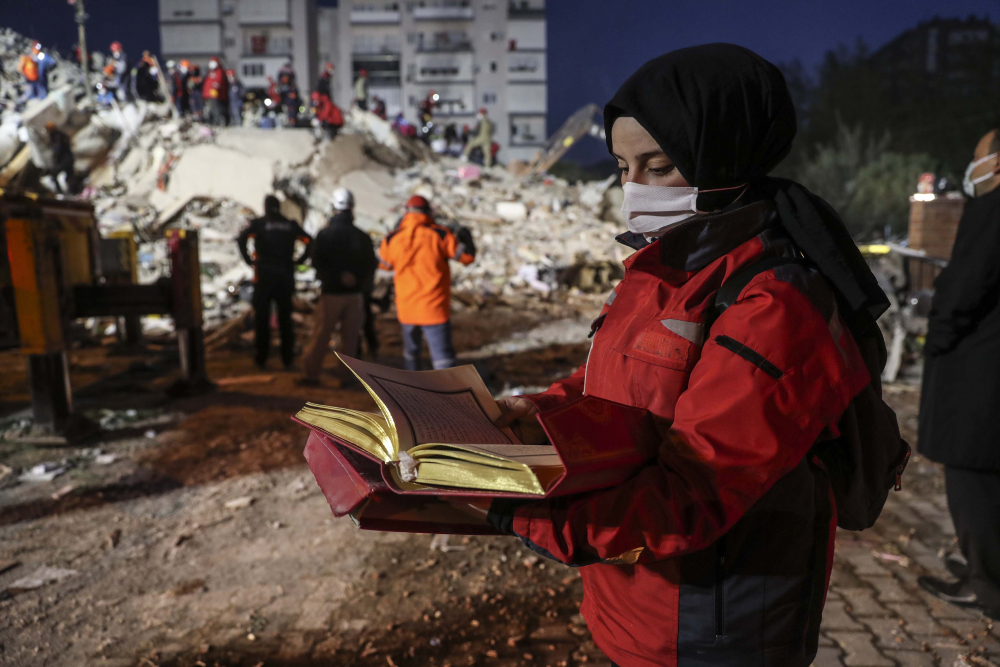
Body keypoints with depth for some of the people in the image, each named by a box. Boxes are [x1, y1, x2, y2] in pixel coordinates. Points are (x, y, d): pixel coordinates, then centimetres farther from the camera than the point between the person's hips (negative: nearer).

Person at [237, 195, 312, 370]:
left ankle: (262, 358, 10)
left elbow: (242, 238, -16)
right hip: (285, 277, 2)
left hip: (264, 276, -2)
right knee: (285, 318, 8)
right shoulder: (291, 225, 7)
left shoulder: (258, 223, -1)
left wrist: (249, 259, -7)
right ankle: (288, 359, 7)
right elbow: (309, 241, 0)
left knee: (262, 318, 7)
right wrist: (298, 260, 2)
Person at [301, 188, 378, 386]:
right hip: (355, 294, 2)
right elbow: (371, 265, 3)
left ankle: (312, 373, 9)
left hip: (331, 293, -2)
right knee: (350, 337, 8)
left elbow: (317, 264, -10)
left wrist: (336, 277, -8)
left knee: (321, 336, 5)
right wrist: (359, 282, 5)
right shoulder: (362, 237, 1)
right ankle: (346, 375, 12)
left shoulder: (324, 234, -4)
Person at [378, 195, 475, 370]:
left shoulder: (392, 239, -3)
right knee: (443, 357, -2)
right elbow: (467, 255, -6)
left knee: (411, 350, 25)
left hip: (406, 309, 4)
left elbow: (384, 264, 16)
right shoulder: (439, 235, -12)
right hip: (434, 309, -4)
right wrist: (466, 237, 15)